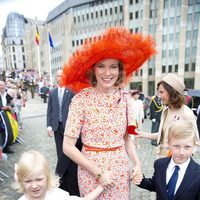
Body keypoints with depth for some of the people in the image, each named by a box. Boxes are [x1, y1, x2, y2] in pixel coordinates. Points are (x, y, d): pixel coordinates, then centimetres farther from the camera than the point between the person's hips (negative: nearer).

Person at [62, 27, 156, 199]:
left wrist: (137, 163, -9)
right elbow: (68, 147, -14)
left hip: (121, 169, 4)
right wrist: (99, 172, -14)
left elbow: (126, 137, 5)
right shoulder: (81, 99, -17)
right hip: (91, 170, -3)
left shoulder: (124, 97, -5)